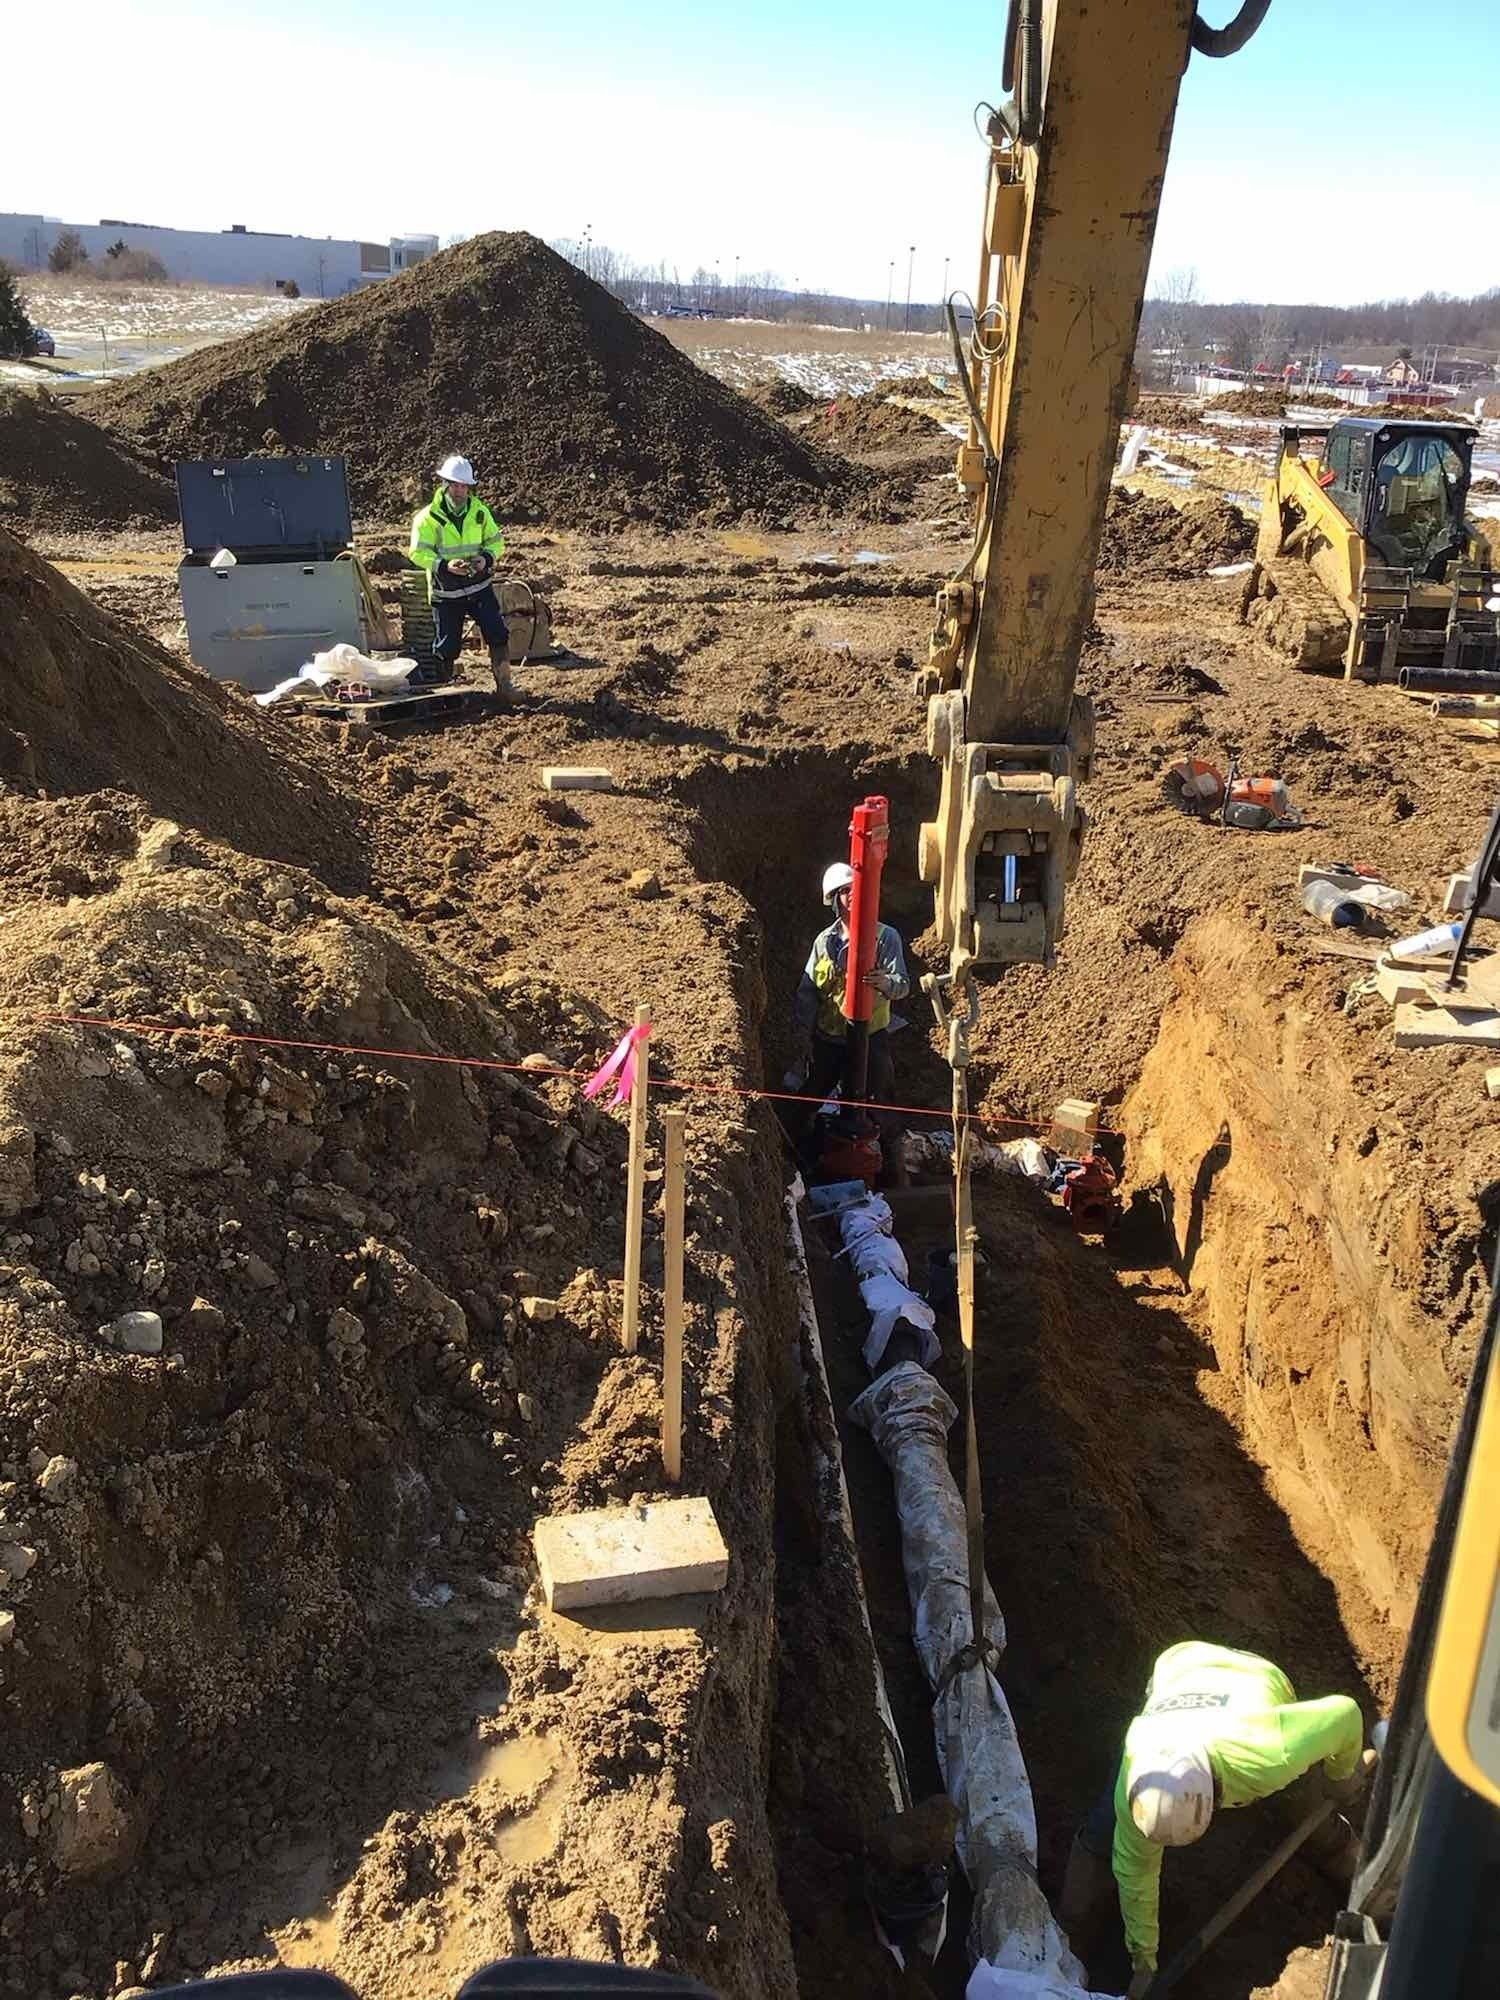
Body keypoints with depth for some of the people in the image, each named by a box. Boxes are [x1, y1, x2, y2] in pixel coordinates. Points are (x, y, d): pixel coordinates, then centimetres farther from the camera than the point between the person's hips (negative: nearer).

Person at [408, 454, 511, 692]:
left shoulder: (479, 511, 2)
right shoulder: (428, 517, -10)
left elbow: (495, 541, 9)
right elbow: (419, 552, -14)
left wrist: (488, 558, -13)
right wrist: (445, 565, -29)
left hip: (479, 585, 3)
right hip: (446, 590, -2)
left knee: (497, 634, -8)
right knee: (448, 644, 2)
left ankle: (504, 686, 1)